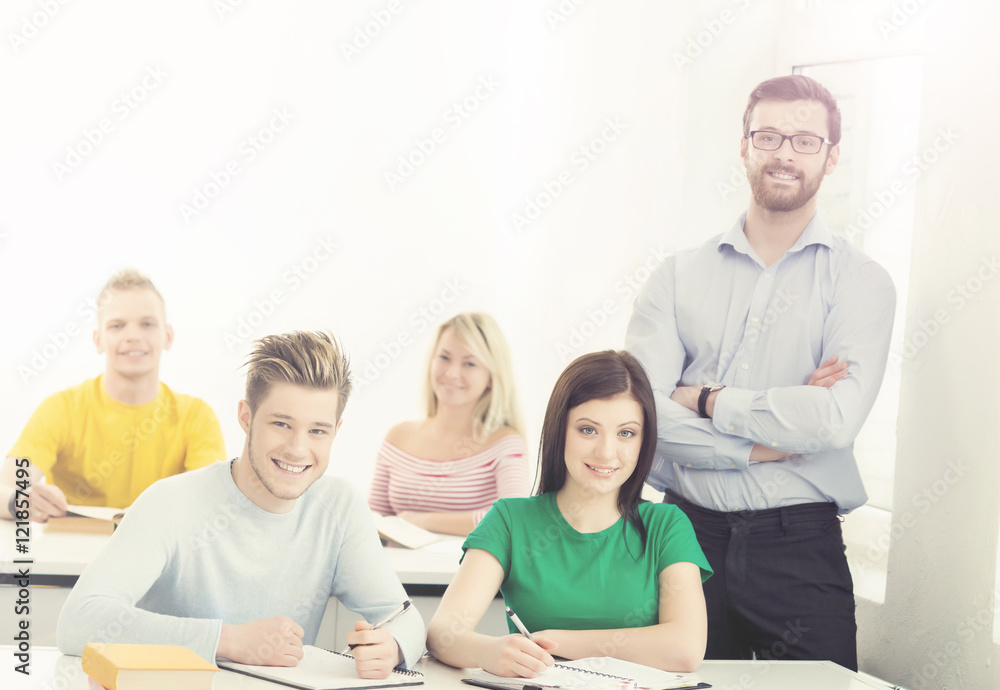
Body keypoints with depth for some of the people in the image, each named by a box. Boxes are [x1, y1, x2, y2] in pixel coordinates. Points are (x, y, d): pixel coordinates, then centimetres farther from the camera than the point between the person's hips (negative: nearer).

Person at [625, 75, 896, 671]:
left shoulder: (860, 281, 1)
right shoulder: (680, 276, 6)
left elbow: (836, 419, -15)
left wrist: (707, 400, -8)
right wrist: (768, 441, -13)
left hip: (802, 549, -1)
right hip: (689, 535, 2)